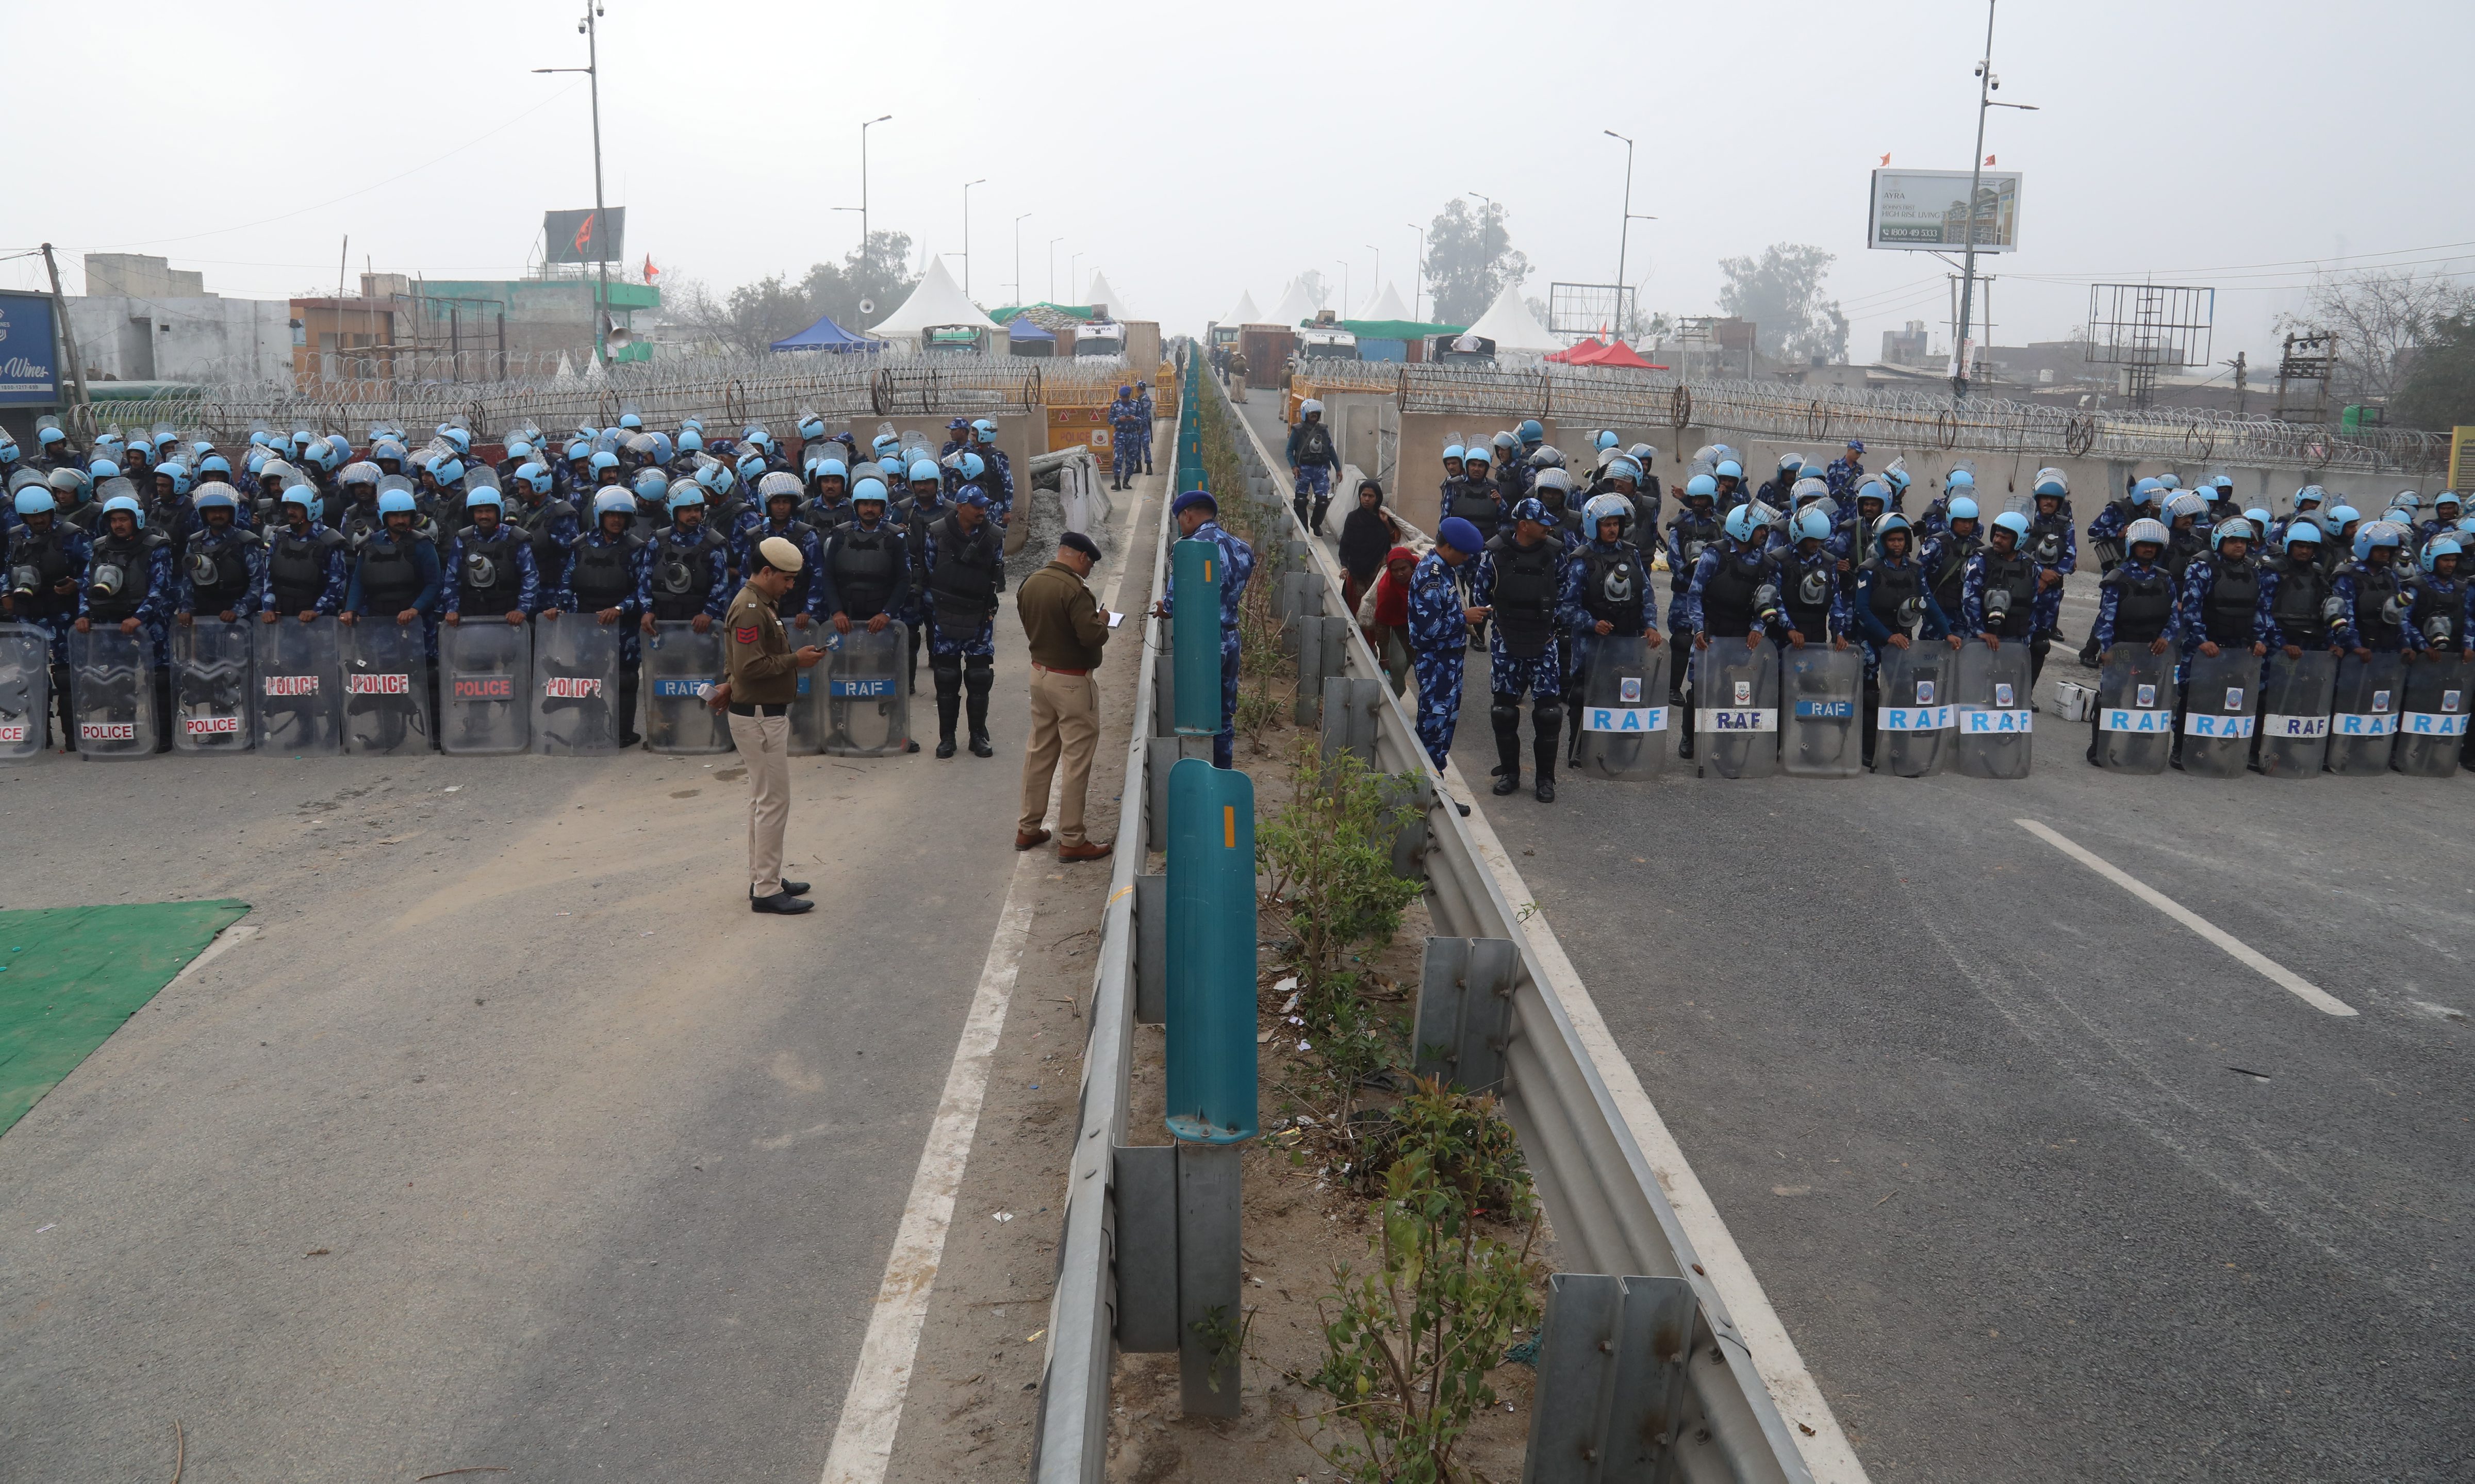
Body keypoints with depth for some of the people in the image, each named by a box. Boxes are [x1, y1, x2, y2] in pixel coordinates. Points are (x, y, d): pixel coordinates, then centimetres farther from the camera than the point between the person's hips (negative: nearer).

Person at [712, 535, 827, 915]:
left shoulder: (758, 605, 16)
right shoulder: (750, 610, -18)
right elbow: (750, 667, -26)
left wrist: (729, 685, 8)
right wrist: (796, 660, -19)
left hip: (766, 715, 11)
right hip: (759, 717, -11)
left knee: (763, 800, 16)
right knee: (774, 801, -8)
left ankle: (764, 879, 25)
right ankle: (766, 891, -4)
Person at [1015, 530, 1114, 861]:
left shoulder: (1029, 583, 3)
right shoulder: (1074, 591, -22)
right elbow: (1093, 636, -25)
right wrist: (1102, 621, -6)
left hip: (1040, 673, 8)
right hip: (1072, 681, -8)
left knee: (1038, 753, 17)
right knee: (1076, 761, 0)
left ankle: (1028, 828, 26)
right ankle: (1071, 840, 5)